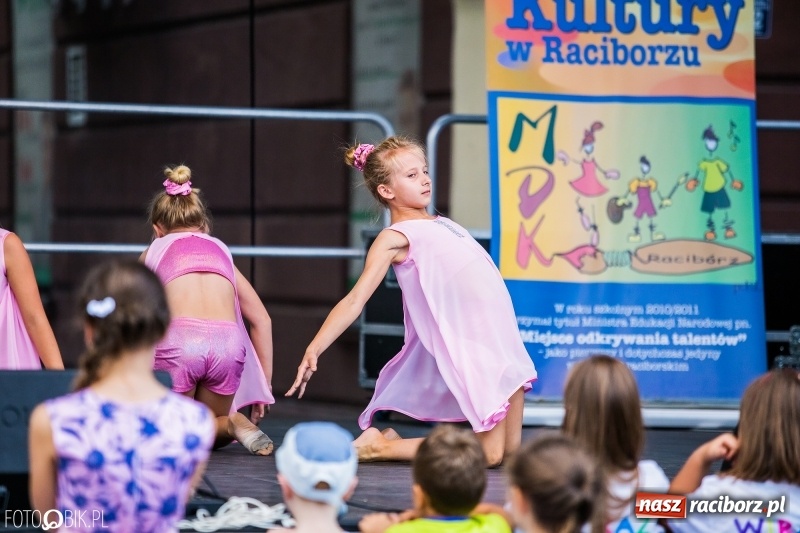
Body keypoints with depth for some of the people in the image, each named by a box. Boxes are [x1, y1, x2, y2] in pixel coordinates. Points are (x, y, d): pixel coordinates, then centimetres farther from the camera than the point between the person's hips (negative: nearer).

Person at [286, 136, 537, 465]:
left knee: (510, 448, 10)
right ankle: (380, 447, 0)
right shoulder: (395, 237, -7)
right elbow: (355, 299, -14)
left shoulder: (439, 225, 17)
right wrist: (314, 349, -24)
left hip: (500, 334, 8)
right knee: (489, 453, -10)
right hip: (470, 342, -8)